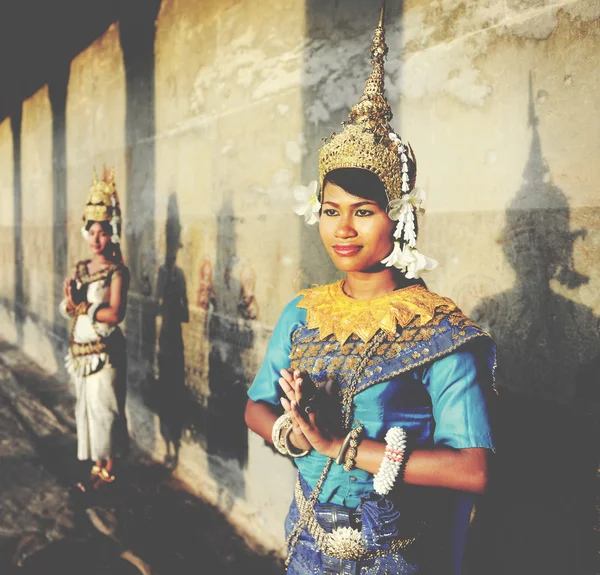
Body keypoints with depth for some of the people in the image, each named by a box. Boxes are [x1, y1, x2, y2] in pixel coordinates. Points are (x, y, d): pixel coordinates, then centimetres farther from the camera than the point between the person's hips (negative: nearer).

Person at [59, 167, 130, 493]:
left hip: (104, 350, -7)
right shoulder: (81, 268, 9)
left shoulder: (116, 271, -11)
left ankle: (107, 469, 13)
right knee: (88, 406, 11)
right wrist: (69, 300, -15)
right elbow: (69, 308, 7)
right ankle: (98, 465, 22)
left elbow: (115, 314, -20)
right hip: (81, 348, 7)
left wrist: (81, 306, -11)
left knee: (103, 408, 0)